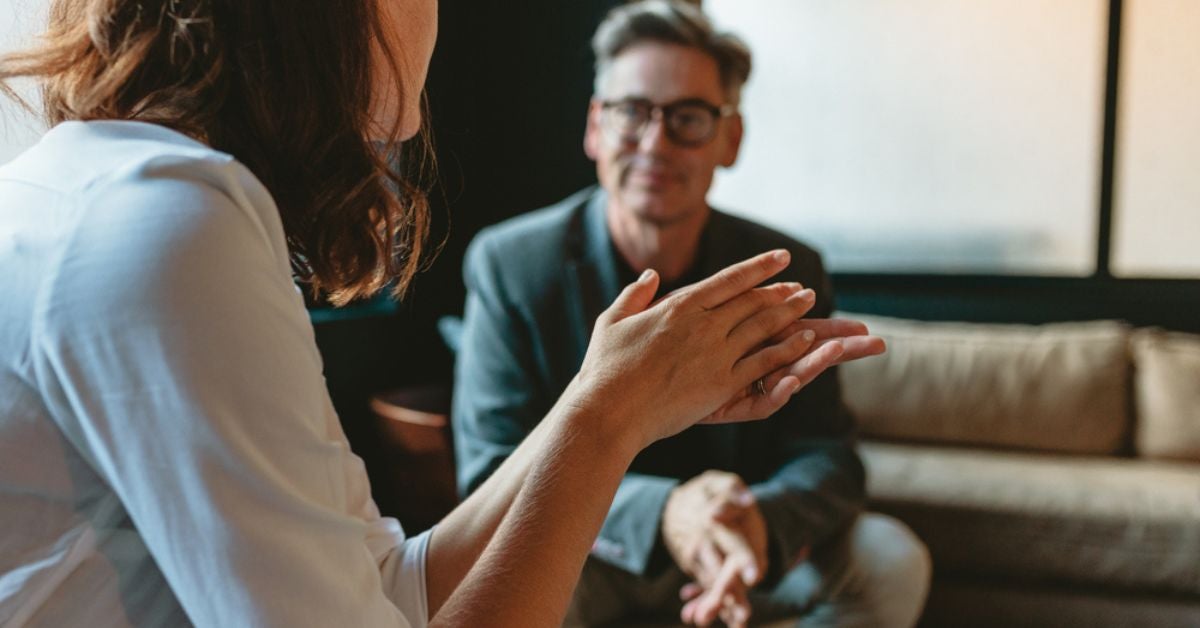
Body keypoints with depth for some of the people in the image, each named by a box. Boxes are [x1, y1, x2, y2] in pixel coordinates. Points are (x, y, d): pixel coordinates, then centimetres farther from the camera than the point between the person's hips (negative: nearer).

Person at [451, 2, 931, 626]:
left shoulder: (787, 272, -6)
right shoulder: (508, 264, -13)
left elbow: (823, 453, -7)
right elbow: (493, 471, -17)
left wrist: (763, 522, -33)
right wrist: (659, 514, -35)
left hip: (754, 553, 3)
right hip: (587, 555, -3)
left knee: (892, 560, -18)